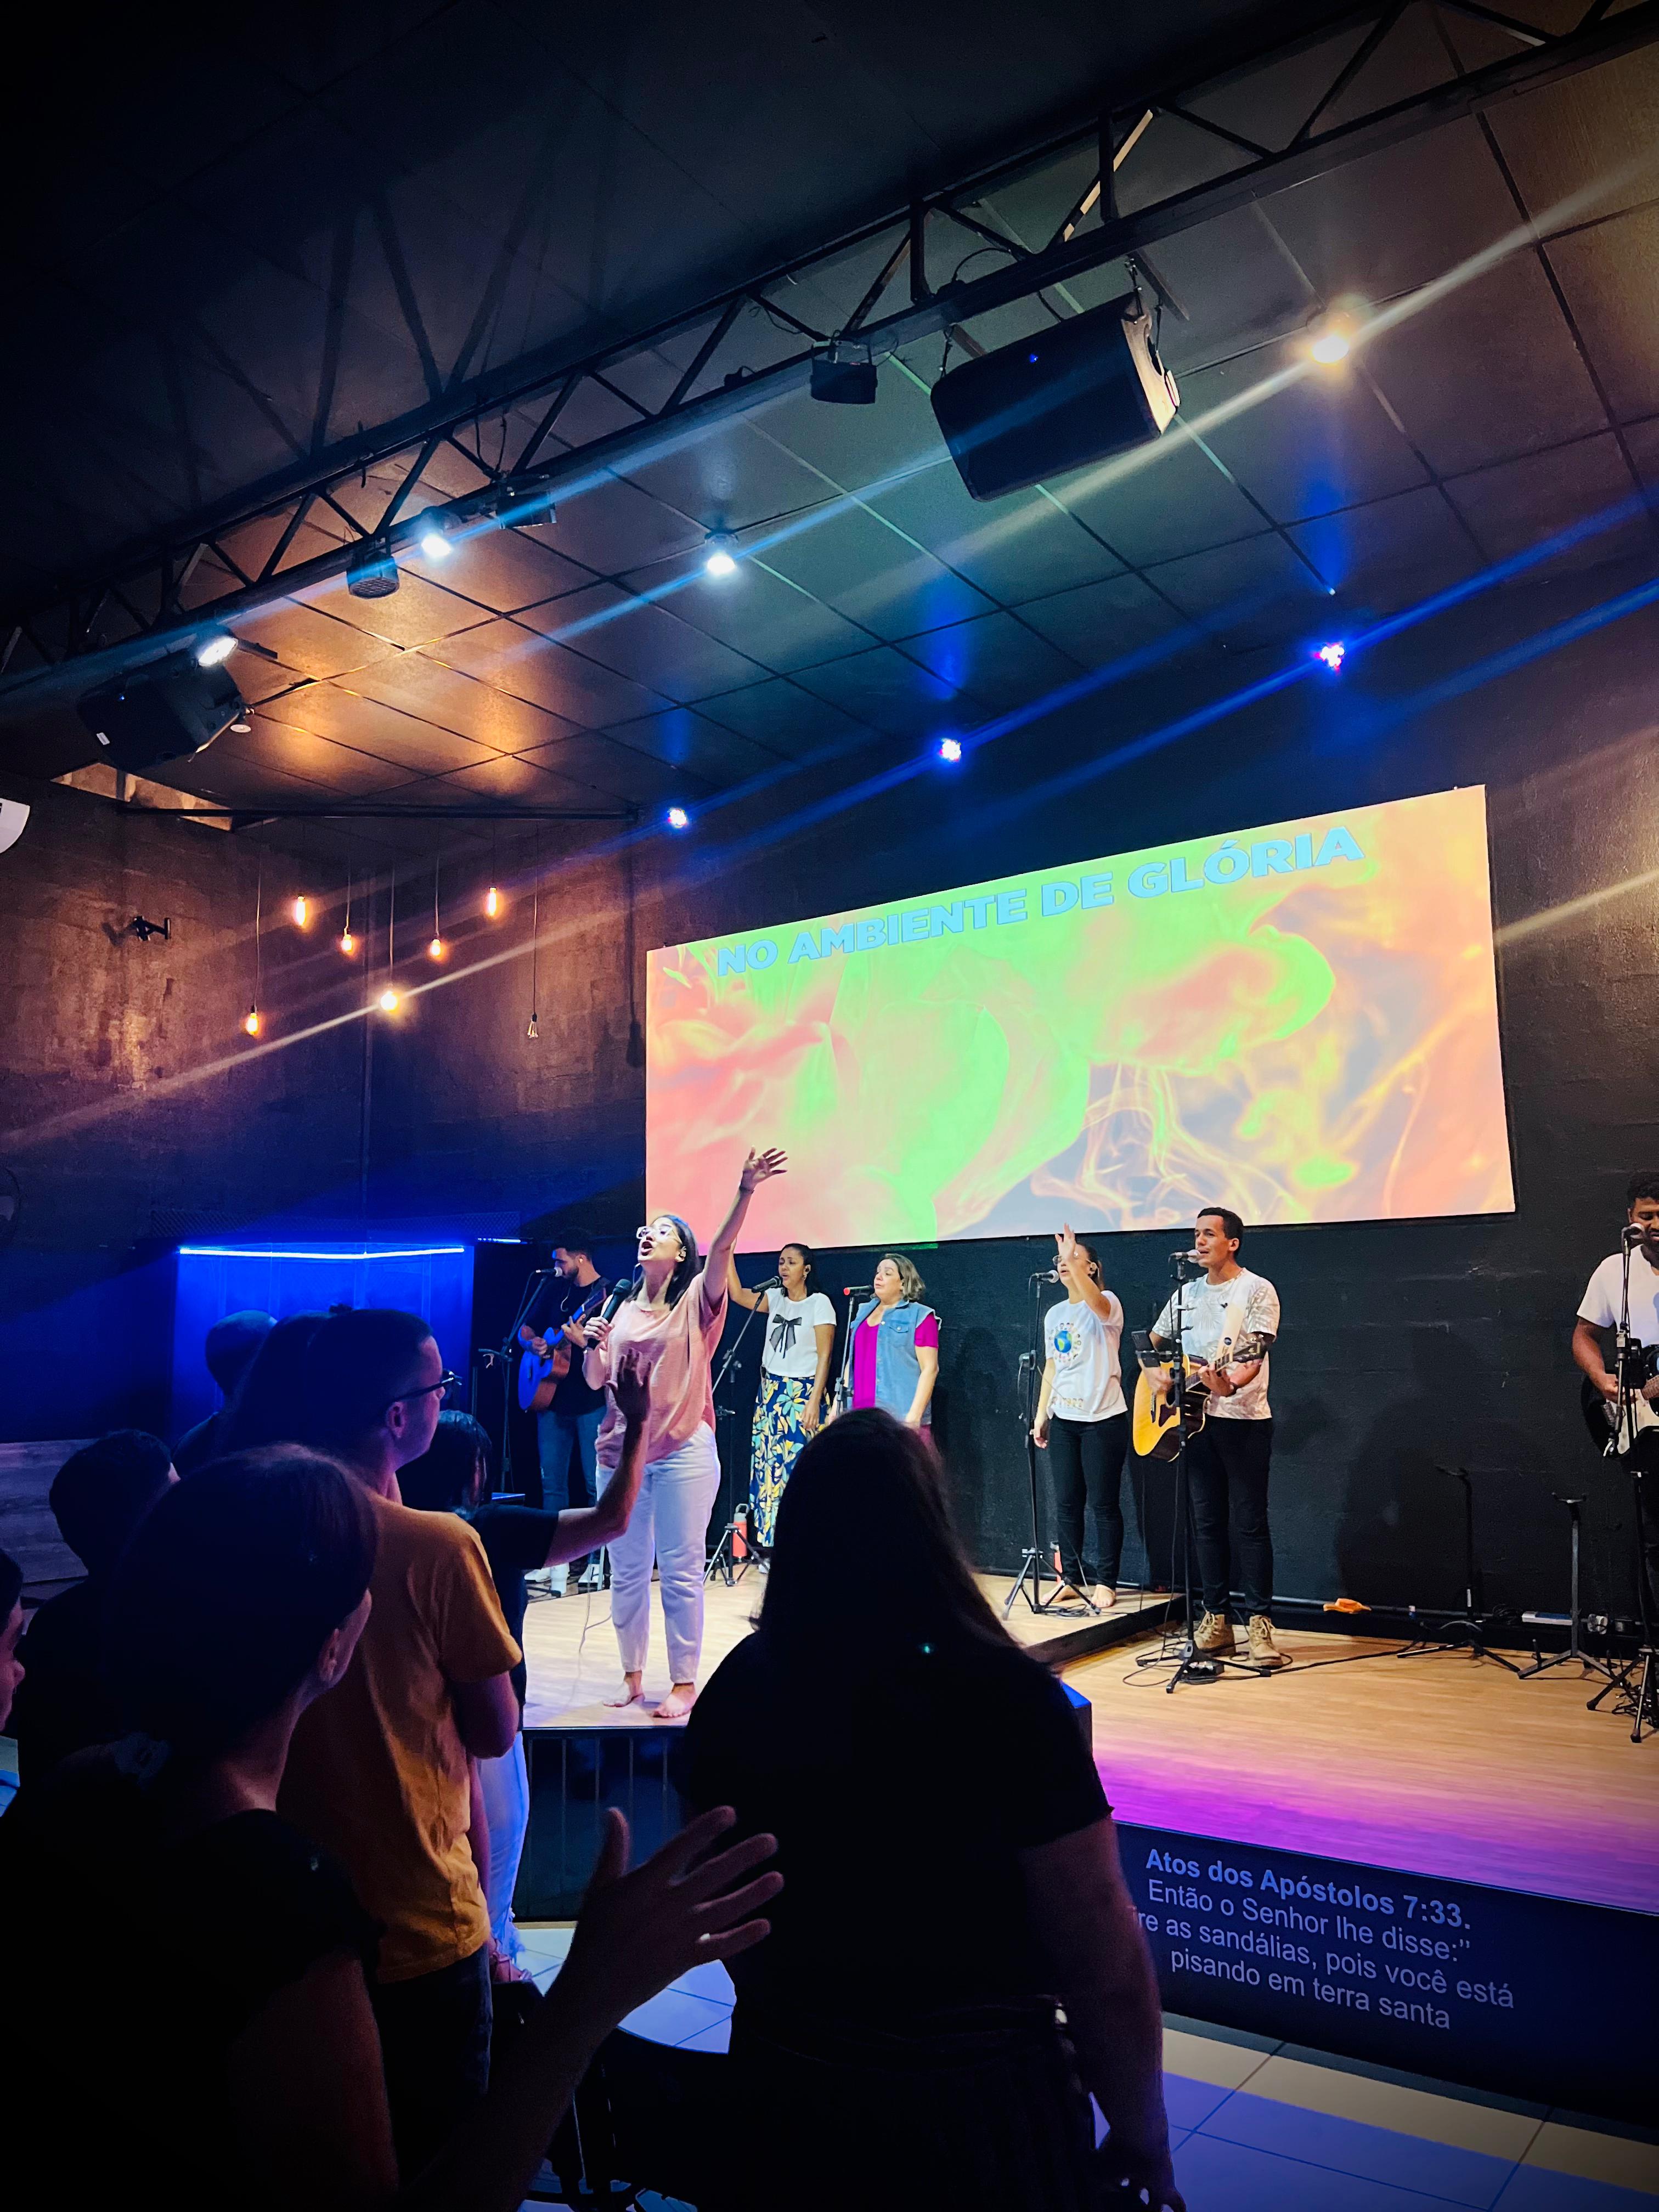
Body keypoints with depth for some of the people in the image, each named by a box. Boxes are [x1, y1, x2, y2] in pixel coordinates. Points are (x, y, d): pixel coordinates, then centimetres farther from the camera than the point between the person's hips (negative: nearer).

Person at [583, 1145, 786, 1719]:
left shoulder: (696, 1301, 0)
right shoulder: (624, 1310, 13)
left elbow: (723, 1247, -17)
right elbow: (596, 1381, 12)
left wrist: (746, 1190, -32)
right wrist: (595, 1346, -9)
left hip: (683, 1452, -5)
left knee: (681, 1572, -1)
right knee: (627, 1573, 11)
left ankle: (684, 1683, 8)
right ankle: (631, 1675, 23)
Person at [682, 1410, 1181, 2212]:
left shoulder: (739, 1687, -9)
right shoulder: (1004, 1694, -23)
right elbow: (1102, 1959, -21)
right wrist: (1142, 2143, -6)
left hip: (783, 2086, 4)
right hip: (969, 2108, -3)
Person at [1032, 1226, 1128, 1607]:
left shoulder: (1107, 1305, -7)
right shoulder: (1054, 1314, 12)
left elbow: (1096, 1303, -34)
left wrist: (1073, 1262, -44)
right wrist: (1041, 1414, 13)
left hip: (1103, 1419, -6)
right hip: (1063, 1420, 6)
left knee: (1104, 1504, 0)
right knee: (1066, 1503, 8)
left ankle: (1107, 1582, 9)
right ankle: (1071, 1578, 19)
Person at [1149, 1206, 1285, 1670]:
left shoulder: (1257, 1290, -5)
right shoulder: (1186, 1294, 13)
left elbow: (1256, 1354, -17)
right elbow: (1153, 1344, 22)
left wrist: (1231, 1384, -35)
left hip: (1244, 1420, -6)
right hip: (1196, 1418, 6)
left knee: (1250, 1523, -4)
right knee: (1208, 1522, 8)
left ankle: (1259, 1623, 2)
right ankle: (1216, 1619, 15)